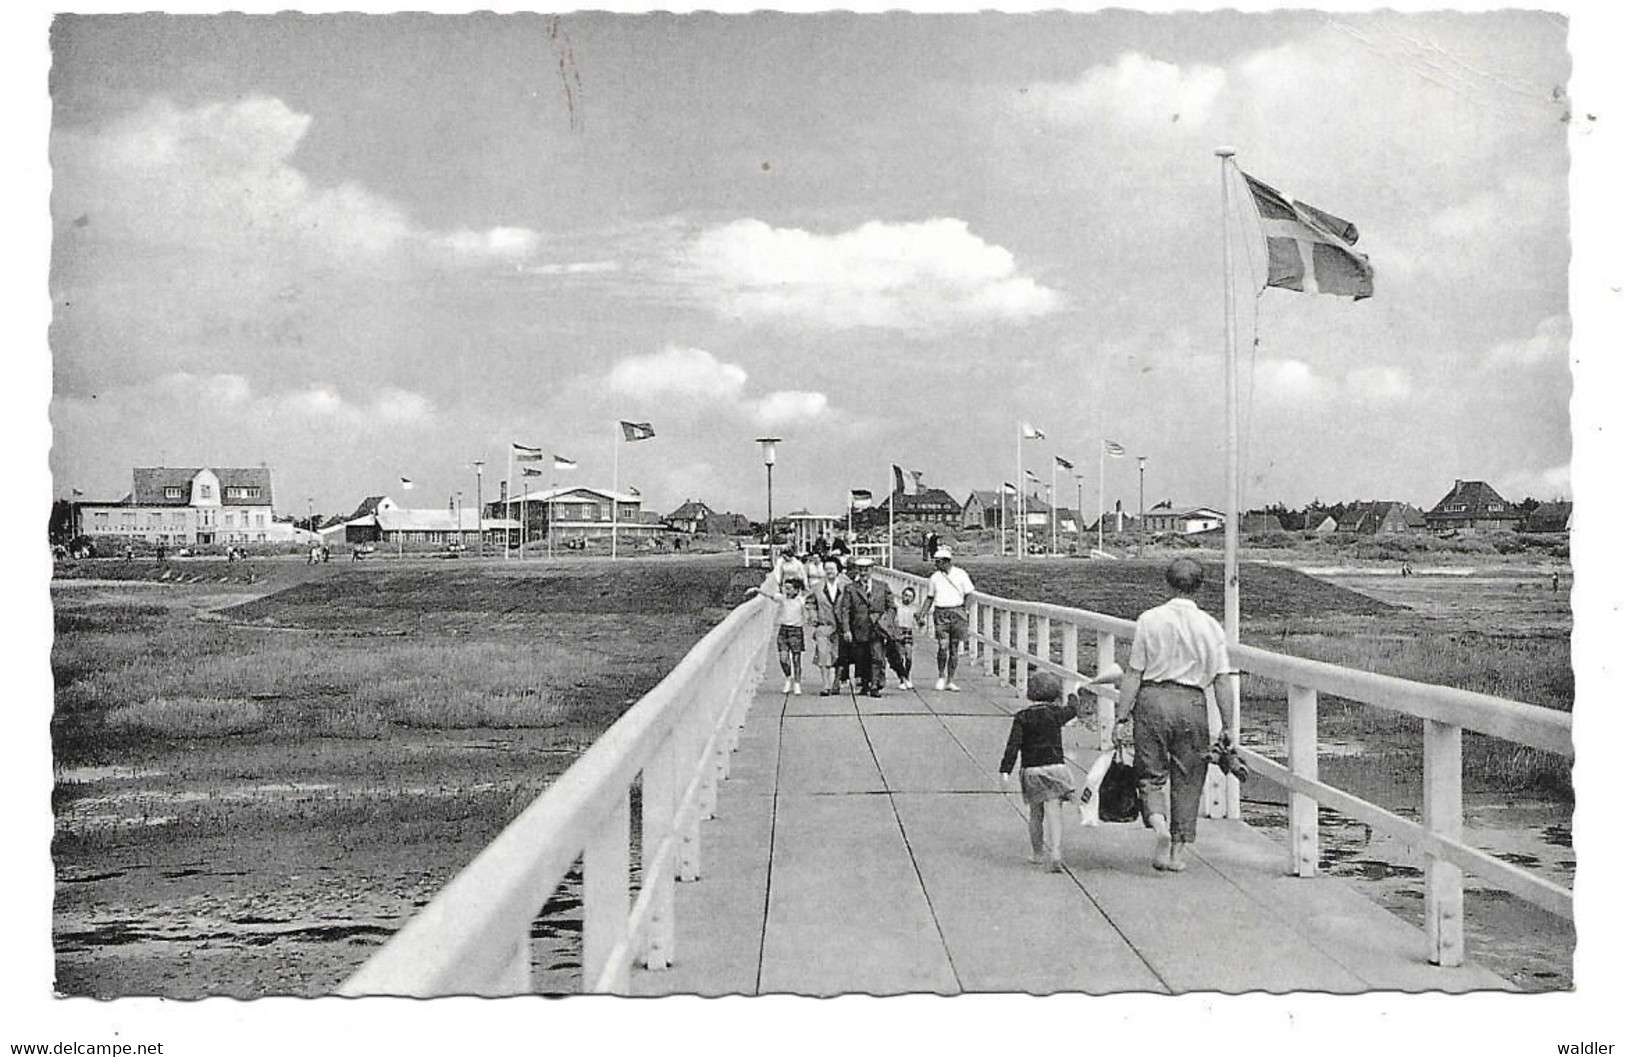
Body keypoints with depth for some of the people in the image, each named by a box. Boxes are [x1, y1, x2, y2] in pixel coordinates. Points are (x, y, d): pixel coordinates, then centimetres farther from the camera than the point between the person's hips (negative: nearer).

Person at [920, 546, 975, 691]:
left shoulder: (961, 575, 1)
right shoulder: (934, 577, 7)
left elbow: (968, 595, 5)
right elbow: (930, 598, 14)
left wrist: (965, 614, 0)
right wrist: (923, 614, 5)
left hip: (957, 612, 0)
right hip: (941, 614, 0)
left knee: (954, 648, 3)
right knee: (943, 647, -12)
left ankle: (950, 681, 10)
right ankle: (941, 676, 9)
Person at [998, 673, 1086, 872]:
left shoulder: (1022, 717, -3)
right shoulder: (1056, 713, 1)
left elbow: (1013, 745, -9)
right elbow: (1072, 710, 24)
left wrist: (1005, 770, -9)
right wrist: (1073, 699, 46)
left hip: (1031, 770, 0)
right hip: (1055, 766, 0)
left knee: (1035, 814, 16)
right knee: (1053, 813, -4)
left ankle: (1038, 852, 27)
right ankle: (1054, 854, -16)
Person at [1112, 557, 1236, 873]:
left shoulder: (1149, 620, -3)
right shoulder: (1210, 627, 0)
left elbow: (1133, 674, -4)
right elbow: (1221, 681, -1)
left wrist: (1121, 718, 1)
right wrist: (1226, 726, 5)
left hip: (1152, 699, -1)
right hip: (1192, 704, 1)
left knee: (1151, 774, 11)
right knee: (1187, 779, 12)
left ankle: (1159, 824, -16)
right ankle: (1178, 851, 16)